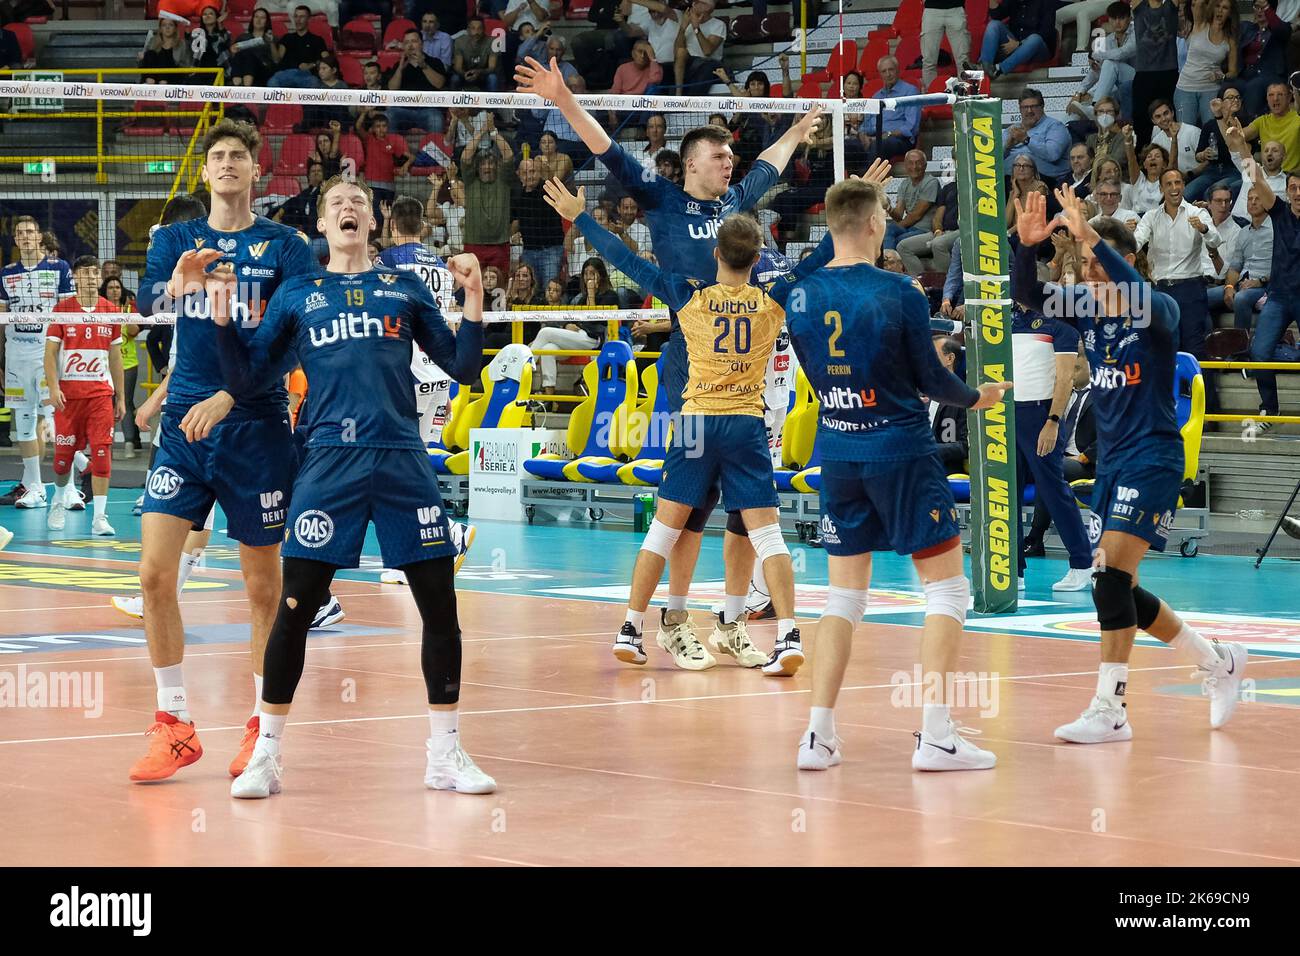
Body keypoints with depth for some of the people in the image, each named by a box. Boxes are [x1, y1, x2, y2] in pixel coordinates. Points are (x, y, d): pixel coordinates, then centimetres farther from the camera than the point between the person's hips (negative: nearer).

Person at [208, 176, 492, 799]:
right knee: (295, 608, -4)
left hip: (403, 461, 1)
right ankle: (266, 754, 8)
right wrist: (223, 316, 0)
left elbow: (462, 368, 11)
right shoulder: (297, 294, 12)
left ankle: (444, 753, 13)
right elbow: (248, 380, 11)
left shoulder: (405, 289, 13)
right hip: (330, 462, -1)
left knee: (440, 606, 0)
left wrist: (473, 299, 0)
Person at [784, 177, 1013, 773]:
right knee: (947, 589, 3)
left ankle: (818, 734, 6)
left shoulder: (801, 297, 0)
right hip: (902, 450, -5)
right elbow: (929, 378, -7)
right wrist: (977, 397, 13)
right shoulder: (899, 294, -14)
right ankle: (935, 736, -4)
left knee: (845, 597, 13)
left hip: (837, 453, 5)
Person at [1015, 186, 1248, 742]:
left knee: (1111, 575, -18)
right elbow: (1026, 296, -2)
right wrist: (1027, 246, -20)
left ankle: (1110, 711, -14)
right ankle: (1218, 663, 26)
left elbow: (1139, 296, -35)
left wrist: (1093, 237, -41)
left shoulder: (1159, 311, -12)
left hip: (1152, 458, -8)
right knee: (1118, 590, 9)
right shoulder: (1087, 310, 7)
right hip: (1110, 460, 8)